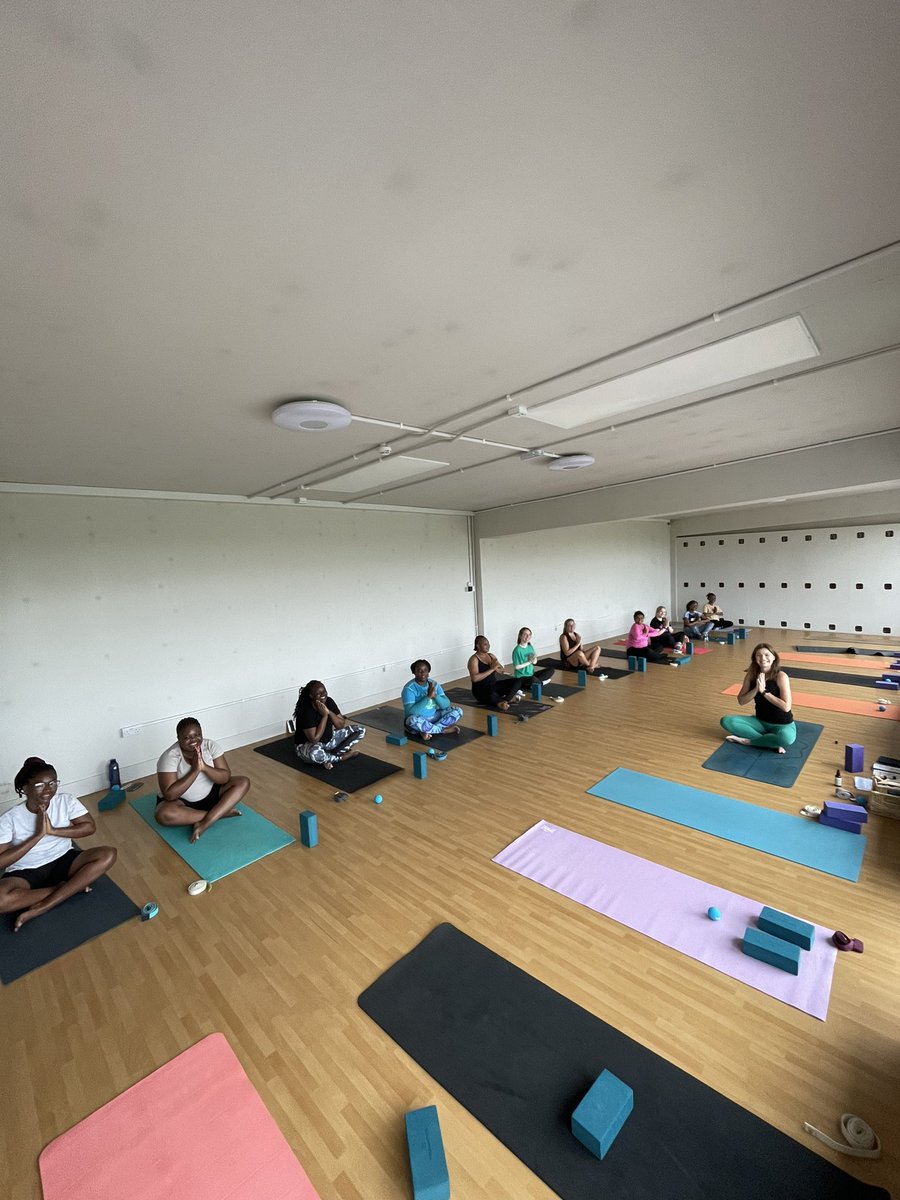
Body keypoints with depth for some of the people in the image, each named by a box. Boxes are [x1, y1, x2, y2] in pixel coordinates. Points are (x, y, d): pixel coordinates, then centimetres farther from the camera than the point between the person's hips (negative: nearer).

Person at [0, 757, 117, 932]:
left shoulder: (66, 801, -8)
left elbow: (90, 827, -9)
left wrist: (53, 831, -19)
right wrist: (38, 835, -24)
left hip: (62, 861, 2)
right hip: (25, 872, -2)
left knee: (108, 855, -25)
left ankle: (39, 909, -23)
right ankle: (72, 887, -16)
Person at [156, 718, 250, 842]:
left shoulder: (211, 746, -13)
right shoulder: (170, 757, -22)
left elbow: (225, 778, -14)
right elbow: (169, 794, -28)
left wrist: (204, 767, -30)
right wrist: (195, 770, -32)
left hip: (210, 794, 4)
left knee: (243, 782, -16)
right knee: (163, 814, -36)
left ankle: (205, 823, -27)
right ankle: (222, 812, -22)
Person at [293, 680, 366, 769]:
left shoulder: (329, 702, -9)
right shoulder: (306, 711, -26)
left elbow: (341, 725, -7)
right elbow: (314, 739, -30)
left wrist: (329, 712, -23)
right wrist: (325, 715, -29)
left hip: (329, 739, 7)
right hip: (308, 745, -6)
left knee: (361, 730, -5)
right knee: (315, 753, -45)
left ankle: (328, 758, -13)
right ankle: (342, 756, -14)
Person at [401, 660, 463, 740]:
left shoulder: (434, 683, -1)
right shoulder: (409, 688, -17)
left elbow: (446, 705, -4)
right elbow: (411, 712, -29)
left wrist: (435, 696, -24)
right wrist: (428, 696, -31)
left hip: (434, 717, 5)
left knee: (458, 711, -7)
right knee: (413, 720, -39)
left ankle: (427, 730, -18)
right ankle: (445, 729, -19)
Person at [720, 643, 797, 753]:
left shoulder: (781, 676, -17)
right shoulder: (751, 675, -5)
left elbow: (786, 707, -22)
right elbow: (741, 701, -5)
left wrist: (764, 691, -23)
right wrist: (756, 689, -19)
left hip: (782, 724, -5)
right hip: (760, 721, 5)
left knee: (786, 738, -40)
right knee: (726, 721, -16)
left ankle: (748, 740, -16)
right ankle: (772, 742, -18)